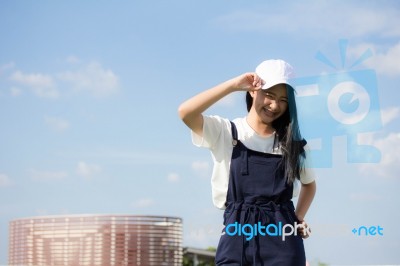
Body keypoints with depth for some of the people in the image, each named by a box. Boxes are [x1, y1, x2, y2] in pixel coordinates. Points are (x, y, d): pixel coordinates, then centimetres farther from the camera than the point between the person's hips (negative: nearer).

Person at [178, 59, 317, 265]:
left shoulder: (292, 142, 12)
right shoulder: (225, 132, 4)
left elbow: (309, 184, 29)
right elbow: (185, 112, -14)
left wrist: (299, 218, 11)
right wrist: (233, 85, -11)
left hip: (282, 239, 2)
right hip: (237, 237, -1)